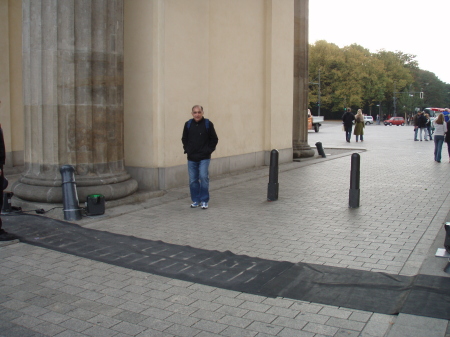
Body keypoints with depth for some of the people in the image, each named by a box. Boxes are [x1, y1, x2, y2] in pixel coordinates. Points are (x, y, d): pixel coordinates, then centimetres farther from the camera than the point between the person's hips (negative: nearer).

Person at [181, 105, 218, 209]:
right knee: (193, 180, 6)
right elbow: (184, 139, 17)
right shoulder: (188, 124, 6)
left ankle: (204, 201, 2)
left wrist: (209, 150, -4)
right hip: (191, 158, 3)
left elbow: (214, 139, 4)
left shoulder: (208, 124, -1)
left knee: (204, 177, -10)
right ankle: (195, 200, 19)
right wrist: (187, 149, 6)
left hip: (204, 158, -3)